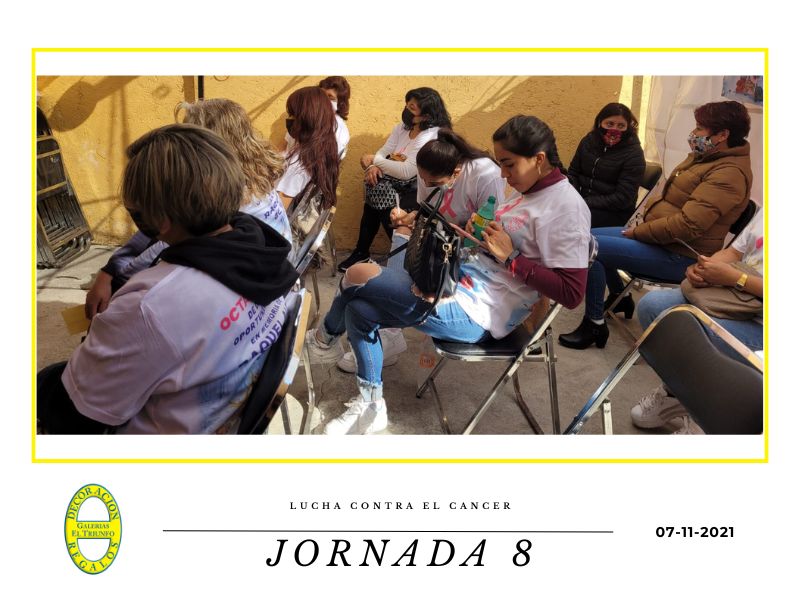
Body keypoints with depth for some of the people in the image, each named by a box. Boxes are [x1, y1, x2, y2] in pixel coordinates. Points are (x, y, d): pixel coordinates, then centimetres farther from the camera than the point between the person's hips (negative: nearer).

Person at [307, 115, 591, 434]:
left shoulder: (566, 206, -14)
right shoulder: (526, 191, 13)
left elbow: (571, 292, -19)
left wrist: (510, 258, -20)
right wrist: (479, 230, 1)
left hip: (474, 312, -10)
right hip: (460, 282, 10)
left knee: (358, 274, -9)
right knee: (358, 310, 3)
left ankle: (326, 338, 23)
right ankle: (370, 405, 18)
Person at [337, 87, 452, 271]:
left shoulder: (431, 136, -19)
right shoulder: (403, 127, 8)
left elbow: (407, 172, -24)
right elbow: (384, 152, 3)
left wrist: (374, 160, -18)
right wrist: (374, 166, -20)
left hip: (420, 190, -7)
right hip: (401, 183, 7)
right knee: (374, 183, -19)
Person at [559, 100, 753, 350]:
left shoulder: (729, 173, -21)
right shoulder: (704, 156, 10)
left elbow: (688, 225, -28)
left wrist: (639, 231, -17)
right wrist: (643, 223, 3)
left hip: (678, 257, -10)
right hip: (658, 236, 10)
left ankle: (594, 325, -7)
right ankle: (620, 297, 30)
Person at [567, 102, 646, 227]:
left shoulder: (634, 154, -11)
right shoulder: (589, 140, 5)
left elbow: (622, 199, -16)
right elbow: (573, 173, 13)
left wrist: (585, 203, -21)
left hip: (614, 212, -5)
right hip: (582, 201, 5)